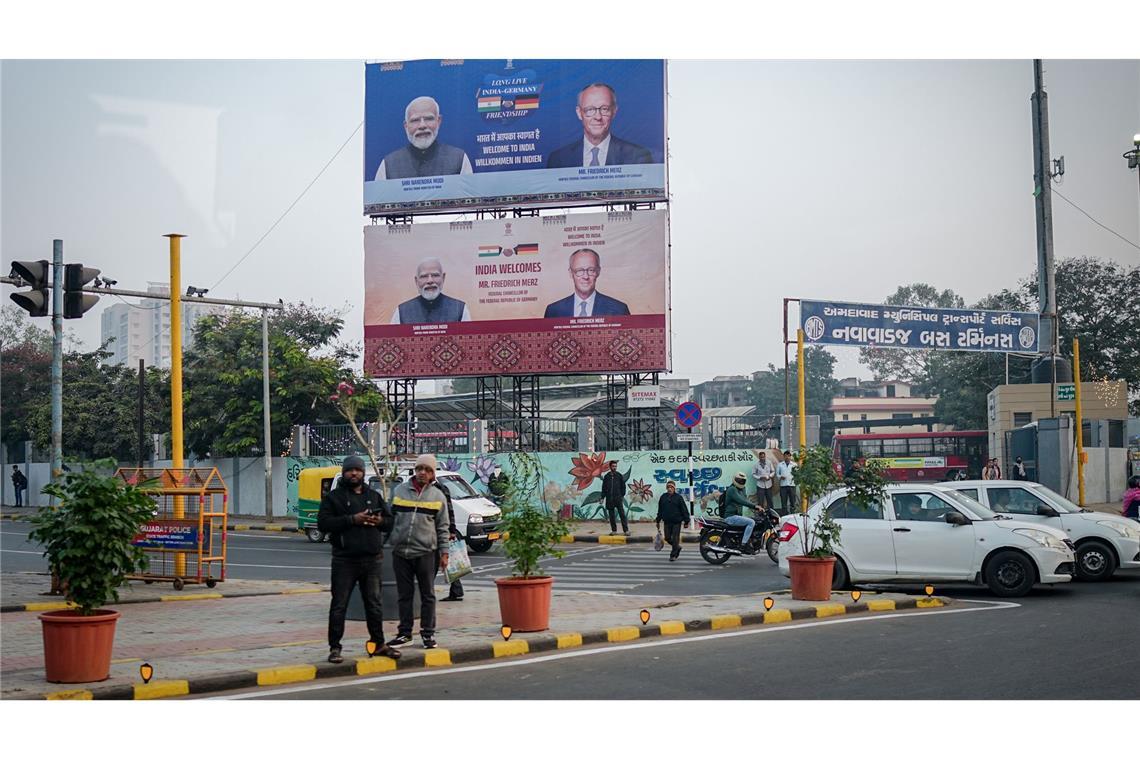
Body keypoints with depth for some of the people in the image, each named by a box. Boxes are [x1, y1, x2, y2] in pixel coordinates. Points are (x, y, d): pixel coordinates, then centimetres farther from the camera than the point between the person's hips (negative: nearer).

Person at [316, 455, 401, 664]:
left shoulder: (374, 496, 16)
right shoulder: (333, 497, 1)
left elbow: (390, 519, 20)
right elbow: (323, 523, -11)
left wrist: (380, 520, -5)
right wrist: (352, 519, -19)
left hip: (371, 559, 4)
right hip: (345, 560, -4)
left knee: (374, 604, 11)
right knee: (339, 605, -2)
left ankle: (379, 643, 20)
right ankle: (334, 647, 4)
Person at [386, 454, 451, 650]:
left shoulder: (438, 496, 4)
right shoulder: (399, 491, 6)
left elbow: (442, 528, 6)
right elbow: (390, 518, 10)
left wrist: (444, 553, 2)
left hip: (425, 553, -1)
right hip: (400, 552, 1)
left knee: (427, 595, 5)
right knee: (404, 595, 8)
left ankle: (428, 633, 12)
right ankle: (404, 632, 17)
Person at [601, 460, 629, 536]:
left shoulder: (619, 475, 3)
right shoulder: (607, 476, 7)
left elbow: (623, 486, 4)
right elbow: (604, 487, 9)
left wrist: (622, 495, -1)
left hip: (618, 498, -2)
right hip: (609, 499, 2)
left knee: (622, 514, -7)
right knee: (611, 516, 6)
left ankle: (626, 530, -7)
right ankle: (614, 530, 14)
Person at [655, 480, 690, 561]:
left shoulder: (678, 497, -4)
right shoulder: (663, 497, 6)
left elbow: (684, 510, -3)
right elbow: (660, 510, 14)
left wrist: (686, 521, -6)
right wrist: (658, 521, 14)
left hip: (676, 522, -4)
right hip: (667, 522, 4)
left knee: (675, 538, -3)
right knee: (667, 538, 7)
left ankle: (673, 555, 6)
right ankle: (677, 547, 31)